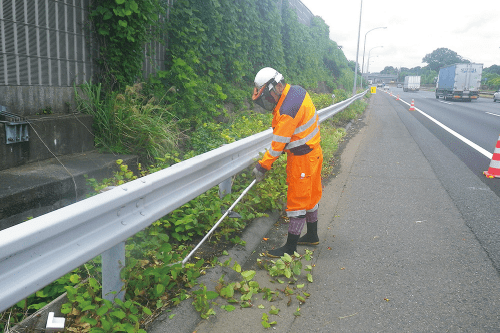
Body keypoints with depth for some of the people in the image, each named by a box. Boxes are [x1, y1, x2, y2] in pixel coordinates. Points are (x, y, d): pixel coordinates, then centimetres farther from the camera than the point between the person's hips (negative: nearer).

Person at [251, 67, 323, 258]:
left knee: (298, 201, -1)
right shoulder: (297, 91, 3)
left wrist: (263, 166, -12)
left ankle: (290, 248, 11)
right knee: (310, 195, 20)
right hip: (313, 151, 10)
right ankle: (312, 236, 37)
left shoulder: (287, 110, -28)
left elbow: (278, 143, -22)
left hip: (302, 158, -10)